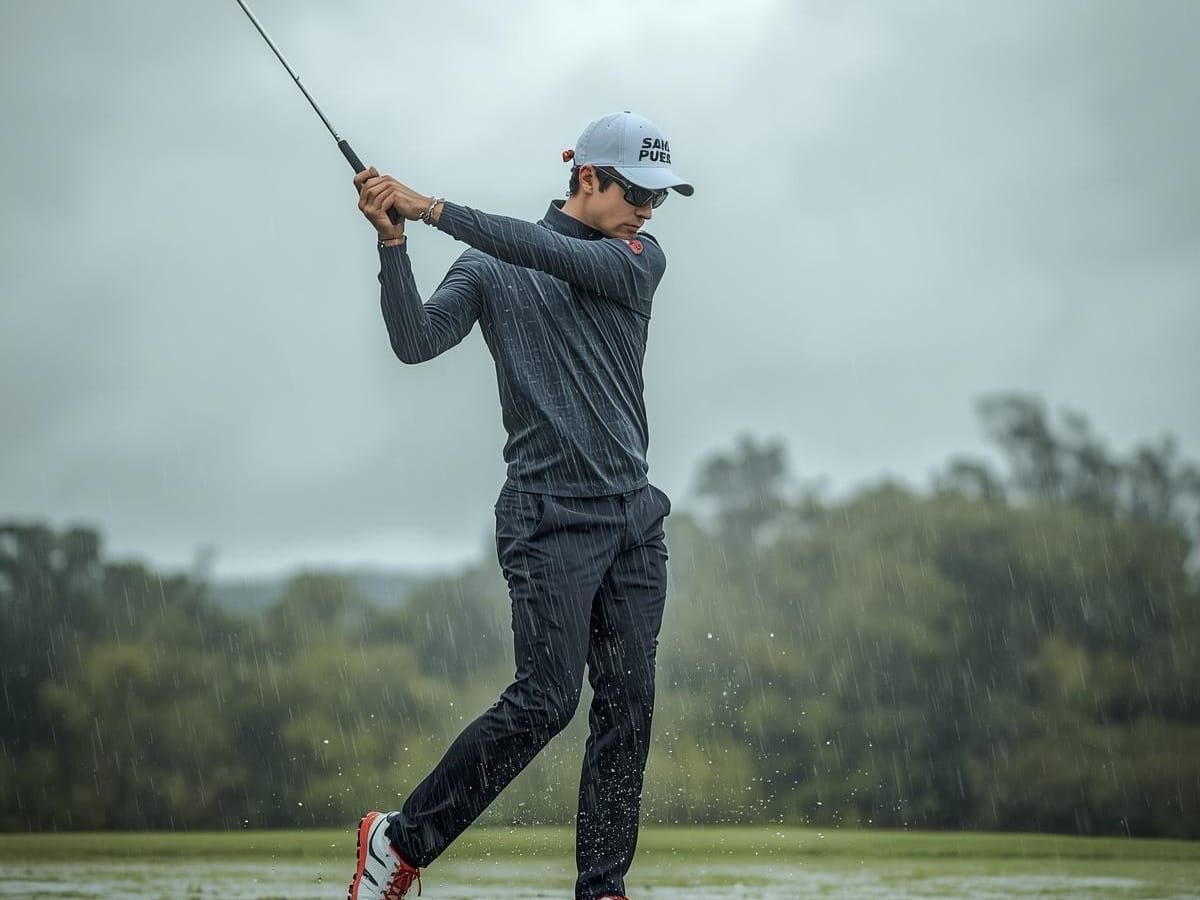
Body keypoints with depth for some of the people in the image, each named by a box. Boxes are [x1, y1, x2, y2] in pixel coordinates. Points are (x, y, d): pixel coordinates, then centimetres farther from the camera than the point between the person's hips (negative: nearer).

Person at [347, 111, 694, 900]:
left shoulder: (641, 259, 10)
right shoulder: (489, 270, 4)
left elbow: (555, 255, -9)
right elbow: (416, 342, -10)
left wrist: (436, 210, -15)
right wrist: (393, 241, -22)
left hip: (635, 518, 5)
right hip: (550, 516, -4)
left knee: (628, 707, -1)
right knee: (546, 699, -14)